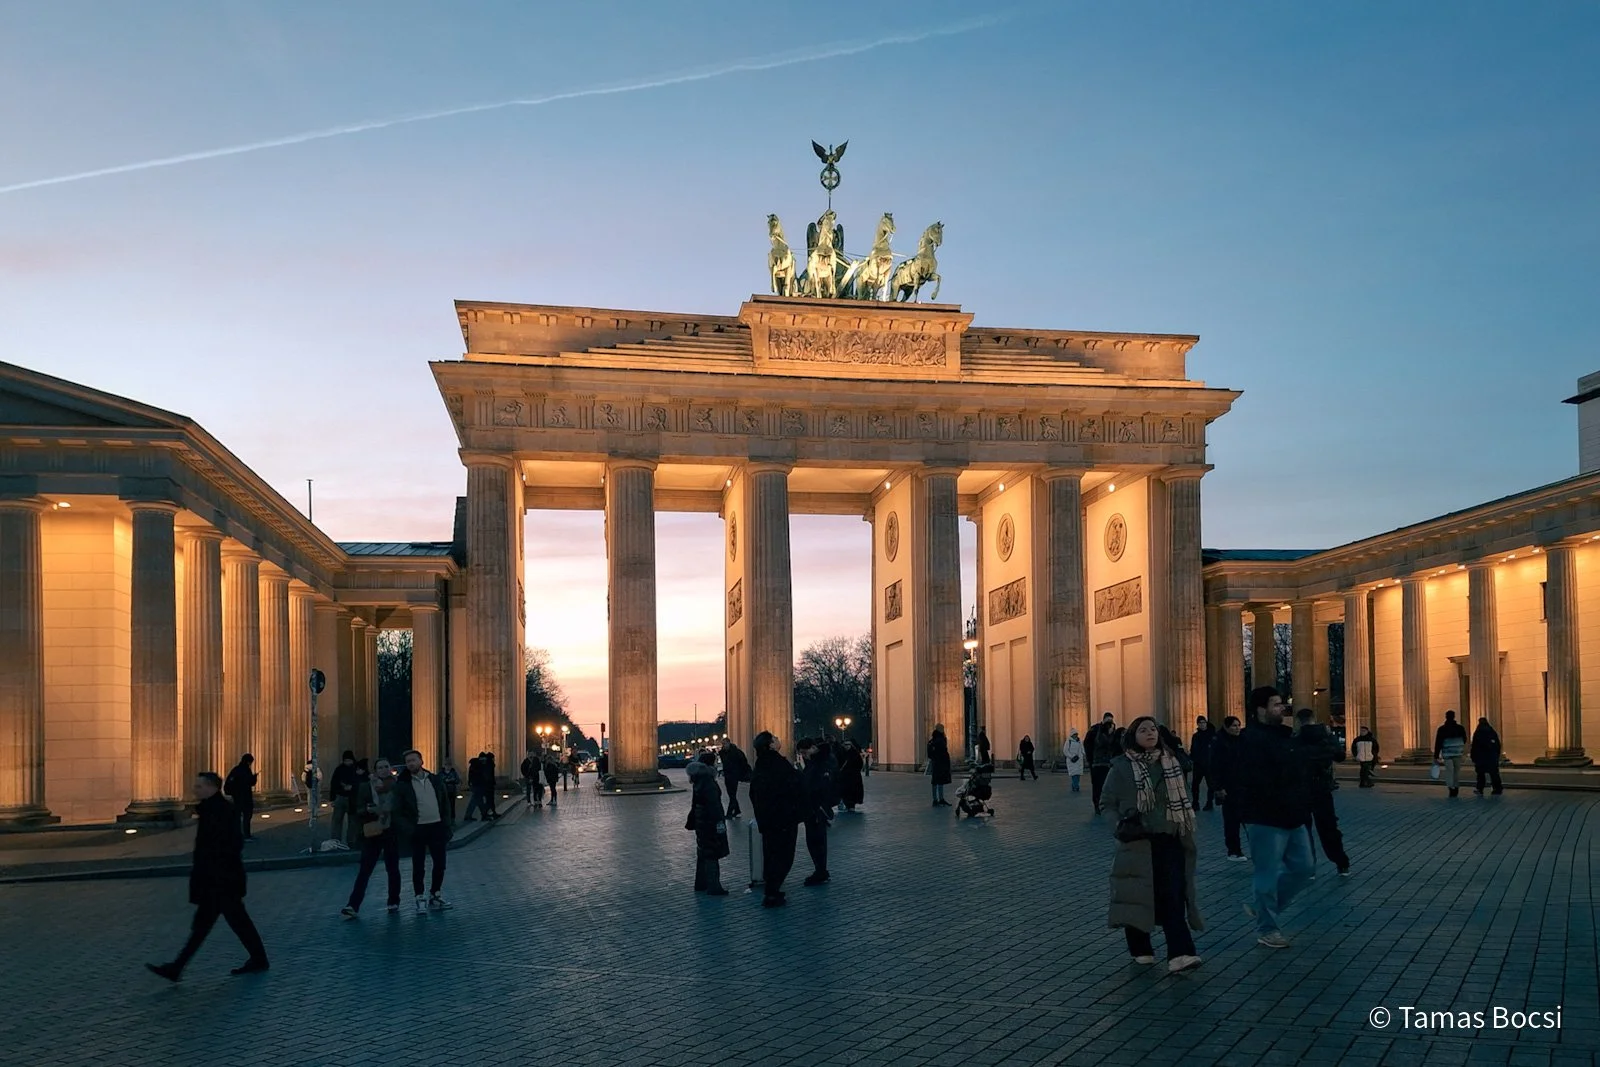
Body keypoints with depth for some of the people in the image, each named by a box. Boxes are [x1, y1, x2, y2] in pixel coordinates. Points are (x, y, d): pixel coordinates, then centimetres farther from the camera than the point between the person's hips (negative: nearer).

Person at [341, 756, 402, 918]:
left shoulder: (397, 786, 1)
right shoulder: (366, 787, 1)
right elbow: (359, 812, -1)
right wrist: (369, 810, -21)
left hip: (391, 833, 1)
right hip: (372, 833, -1)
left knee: (392, 869, 9)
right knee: (364, 870, -5)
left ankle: (394, 903, 22)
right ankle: (353, 905, -7)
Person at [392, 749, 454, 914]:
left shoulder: (435, 780, 7)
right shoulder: (402, 785, -4)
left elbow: (445, 804, 11)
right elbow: (396, 811, -5)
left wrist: (447, 825, 3)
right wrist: (407, 829, -16)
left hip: (437, 827, 4)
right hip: (417, 830, -4)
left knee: (440, 864, 8)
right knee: (418, 866, 1)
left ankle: (435, 896, 24)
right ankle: (420, 900, 12)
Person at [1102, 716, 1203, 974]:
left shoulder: (1171, 761, 8)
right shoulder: (1122, 766, -4)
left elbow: (1181, 794, 21)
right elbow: (1109, 798, -1)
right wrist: (1127, 818, -13)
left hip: (1170, 838, 3)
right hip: (1137, 839, -2)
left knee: (1173, 895, -6)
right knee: (1136, 894, 3)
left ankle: (1179, 954, -12)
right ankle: (1141, 950, 20)